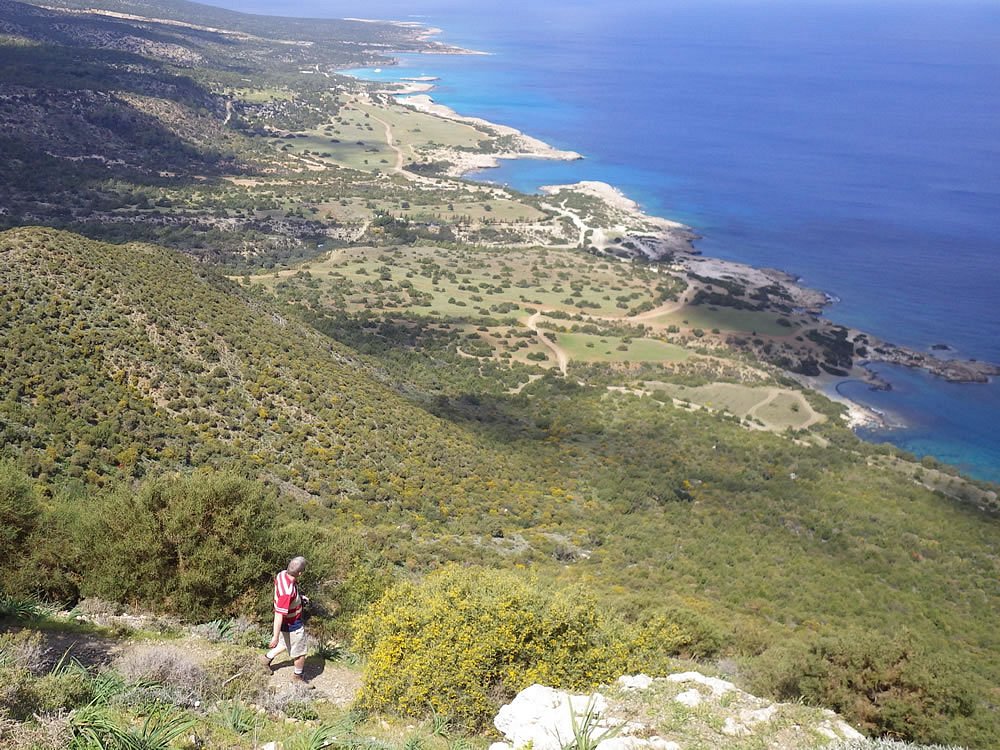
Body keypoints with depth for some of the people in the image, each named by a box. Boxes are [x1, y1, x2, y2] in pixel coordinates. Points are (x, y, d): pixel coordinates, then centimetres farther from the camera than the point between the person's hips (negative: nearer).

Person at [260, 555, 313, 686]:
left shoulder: (283, 574, -15)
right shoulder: (287, 592, -40)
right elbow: (279, 615, -35)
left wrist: (299, 597, 2)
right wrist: (275, 637, -27)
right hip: (292, 625, -8)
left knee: (287, 643, 33)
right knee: (300, 652, 15)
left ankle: (267, 658, 50)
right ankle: (298, 676, 38)